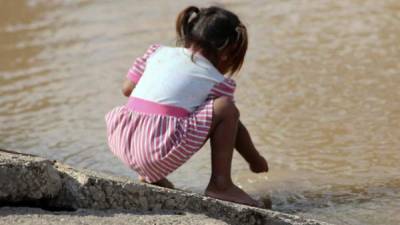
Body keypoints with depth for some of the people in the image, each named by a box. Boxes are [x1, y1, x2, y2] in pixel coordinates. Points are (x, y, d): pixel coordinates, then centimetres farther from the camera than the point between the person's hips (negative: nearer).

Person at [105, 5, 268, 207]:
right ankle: (220, 184, 2)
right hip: (163, 149, -6)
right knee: (226, 108, 2)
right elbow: (234, 128, 20)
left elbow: (127, 88, 24)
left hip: (121, 143, 6)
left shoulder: (157, 52, 19)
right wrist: (256, 161, 36)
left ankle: (149, 175, 27)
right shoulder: (217, 82, 10)